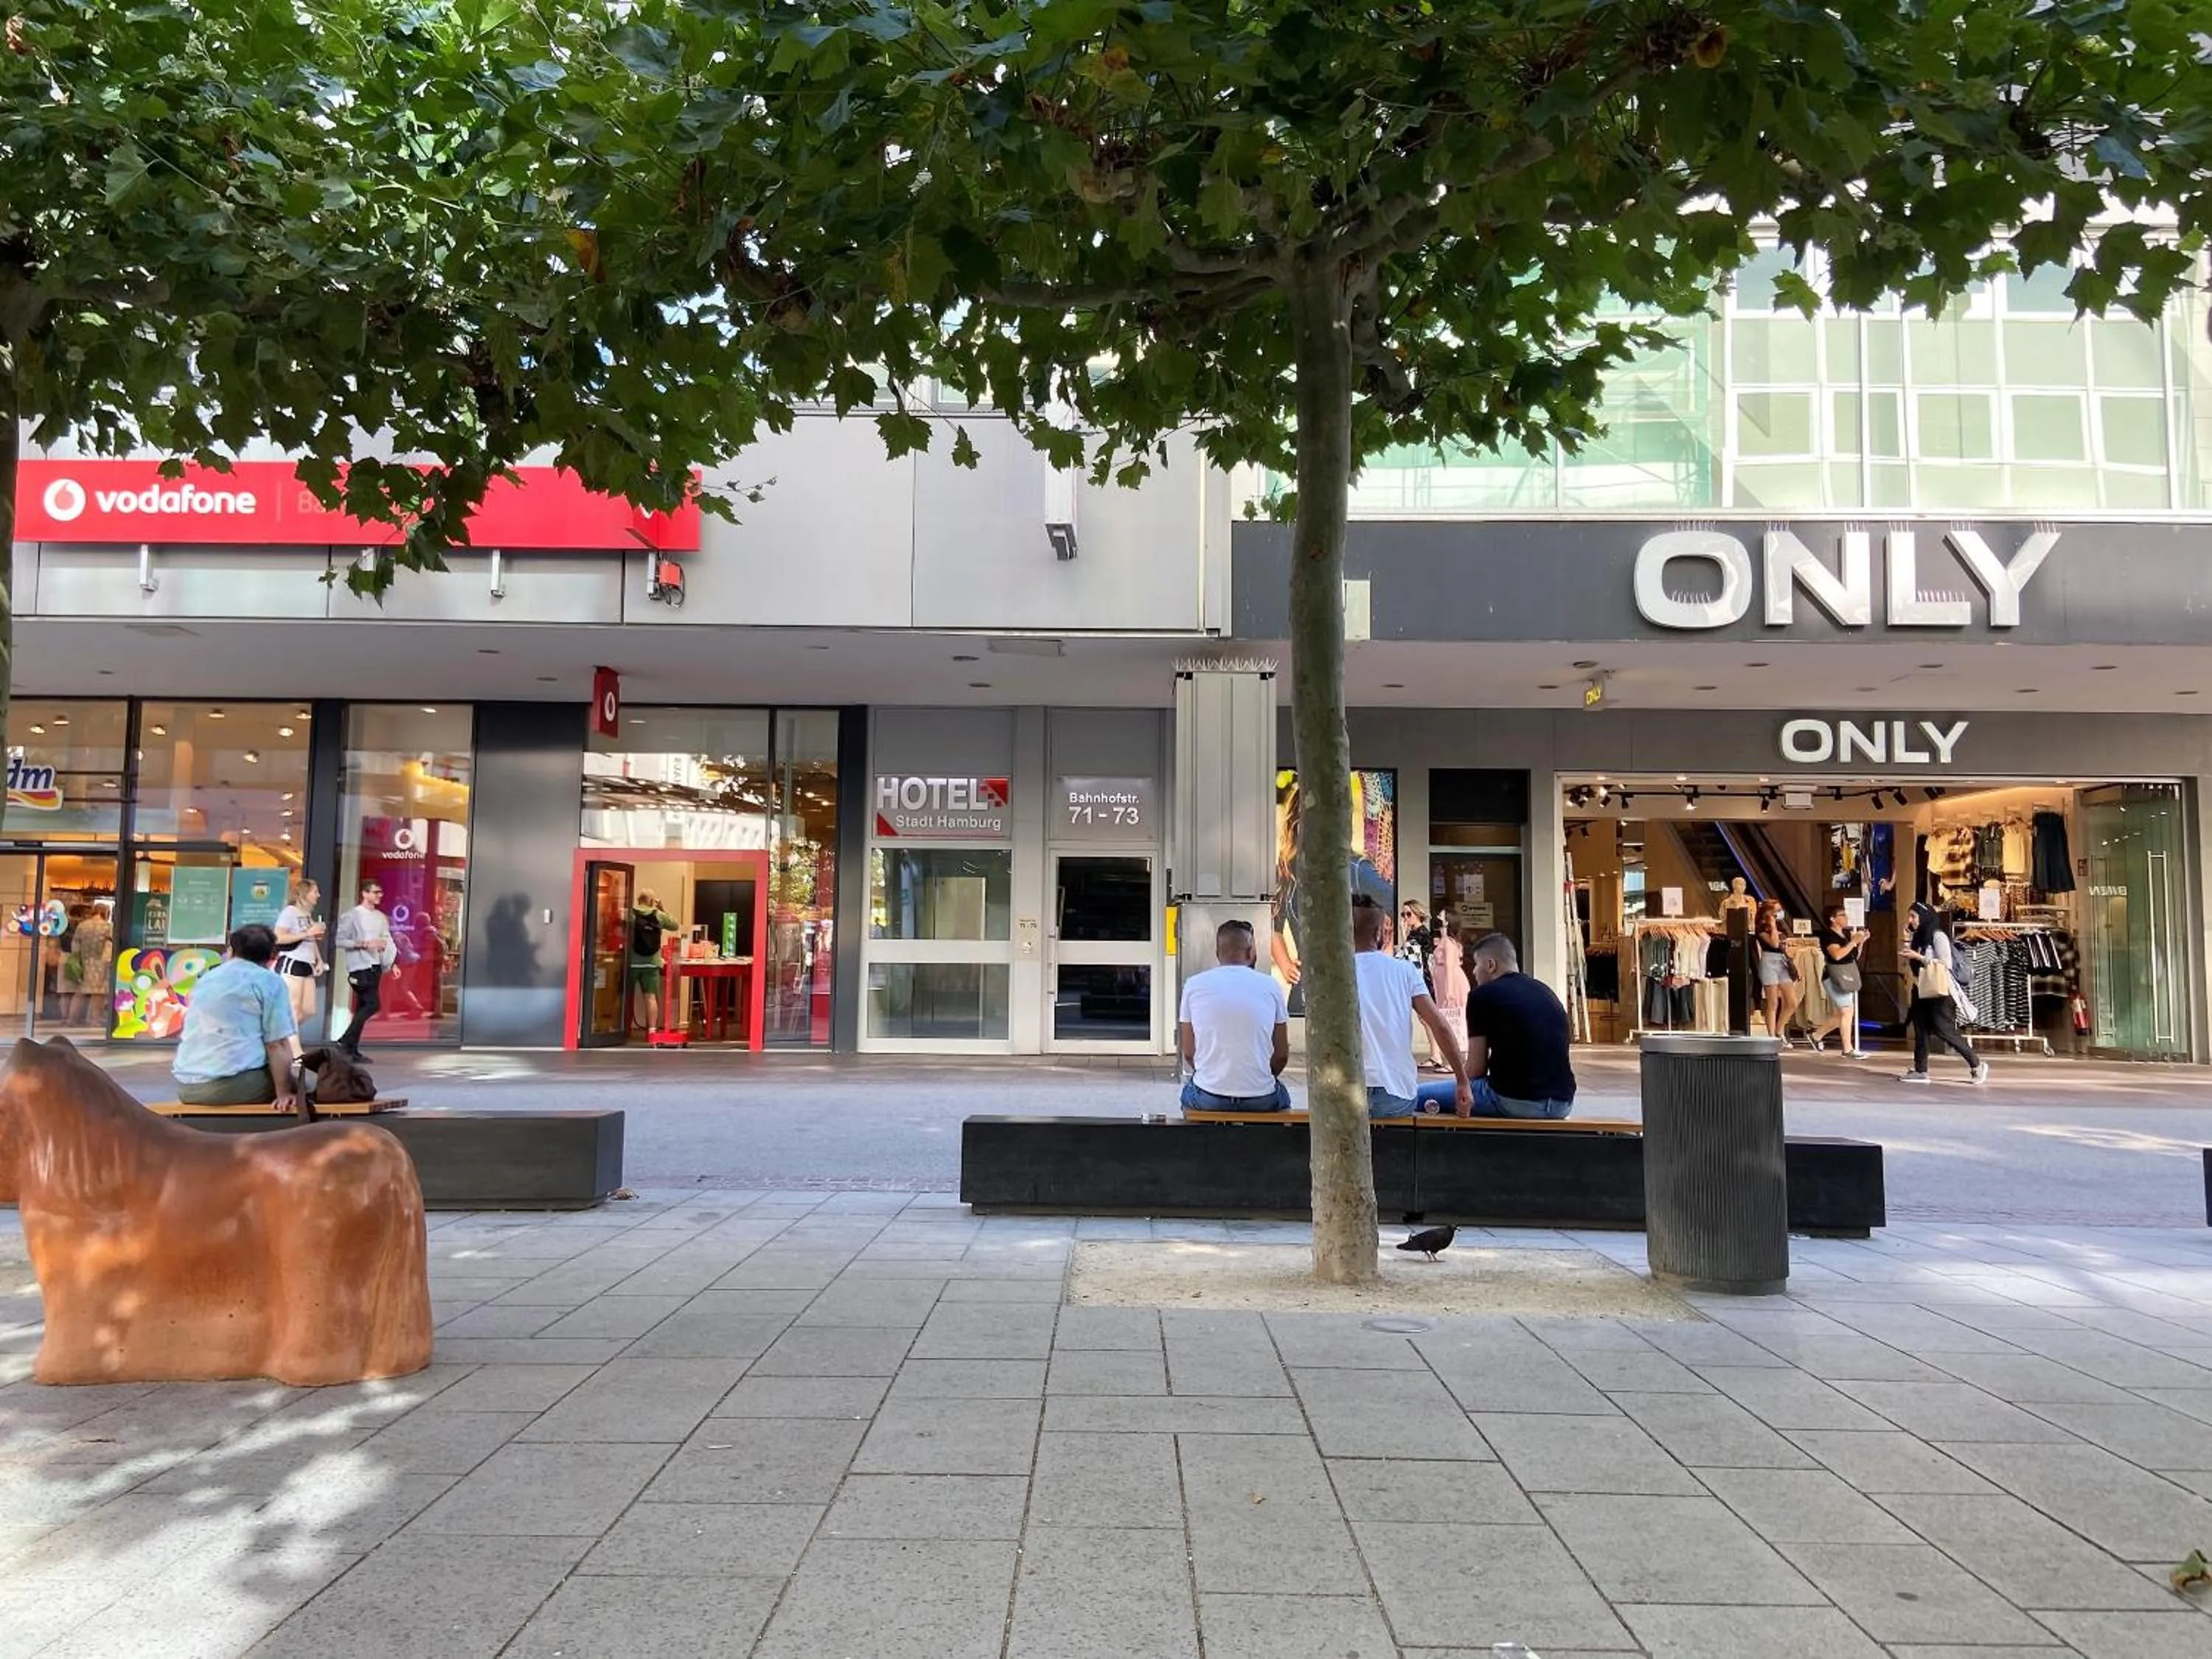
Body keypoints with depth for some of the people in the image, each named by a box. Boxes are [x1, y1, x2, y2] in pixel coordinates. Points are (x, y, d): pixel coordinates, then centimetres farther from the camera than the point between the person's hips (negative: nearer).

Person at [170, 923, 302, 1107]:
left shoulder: (207, 978, 19)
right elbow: (277, 1045, -10)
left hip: (186, 1087, 7)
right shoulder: (269, 982, -2)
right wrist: (283, 1094, -8)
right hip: (234, 1084, -7)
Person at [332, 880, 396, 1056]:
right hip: (360, 967, -7)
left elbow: (388, 942, 14)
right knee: (373, 1004, -14)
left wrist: (391, 964, 4)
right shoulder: (352, 916, -7)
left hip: (376, 967, 7)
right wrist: (365, 944, -19)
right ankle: (345, 1041, -4)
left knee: (363, 1007, 8)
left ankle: (352, 1049, 13)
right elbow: (340, 941, -11)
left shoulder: (381, 917, 13)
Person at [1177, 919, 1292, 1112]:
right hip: (1260, 1100, 0)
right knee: (1281, 1096, 34)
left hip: (1208, 1099, 0)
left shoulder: (1193, 985, -1)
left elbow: (1188, 1053, 3)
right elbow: (1282, 1055, 3)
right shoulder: (1270, 986, -1)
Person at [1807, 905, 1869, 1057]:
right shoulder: (1828, 935, -11)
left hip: (1847, 976, 9)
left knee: (1842, 1013, 12)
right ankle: (1848, 1050, -7)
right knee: (1848, 1011, -11)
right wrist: (1854, 941, -22)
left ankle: (1817, 1036, 28)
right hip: (1835, 977, -9)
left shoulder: (1847, 933, 13)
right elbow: (1837, 954, -26)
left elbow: (1855, 956, 18)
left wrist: (1861, 942, 4)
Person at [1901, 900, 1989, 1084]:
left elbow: (1946, 963, -19)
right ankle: (1920, 1071, 6)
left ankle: (1976, 1064, 6)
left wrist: (1919, 957, -20)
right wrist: (1908, 953, 3)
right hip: (1922, 990, 8)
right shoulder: (1918, 937, 11)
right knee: (1920, 1030, 4)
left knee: (1944, 1031, -8)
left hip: (1939, 990, -8)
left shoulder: (1938, 936, -12)